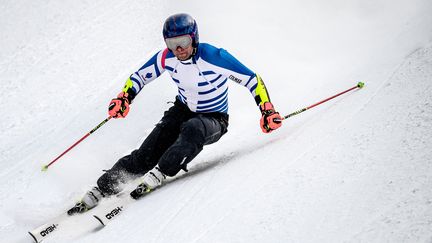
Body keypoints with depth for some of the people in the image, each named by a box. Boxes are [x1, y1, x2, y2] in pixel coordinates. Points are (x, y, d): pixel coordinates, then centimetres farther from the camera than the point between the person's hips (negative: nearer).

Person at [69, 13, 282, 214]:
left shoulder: (214, 57, -27)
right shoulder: (167, 58, -13)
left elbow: (252, 80, -20)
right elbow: (140, 76, 3)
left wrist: (267, 111, -28)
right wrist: (123, 98, -14)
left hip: (214, 120, -3)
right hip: (183, 110, 4)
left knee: (192, 129, -41)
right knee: (147, 153, -15)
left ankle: (160, 173, -39)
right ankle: (103, 187, -12)